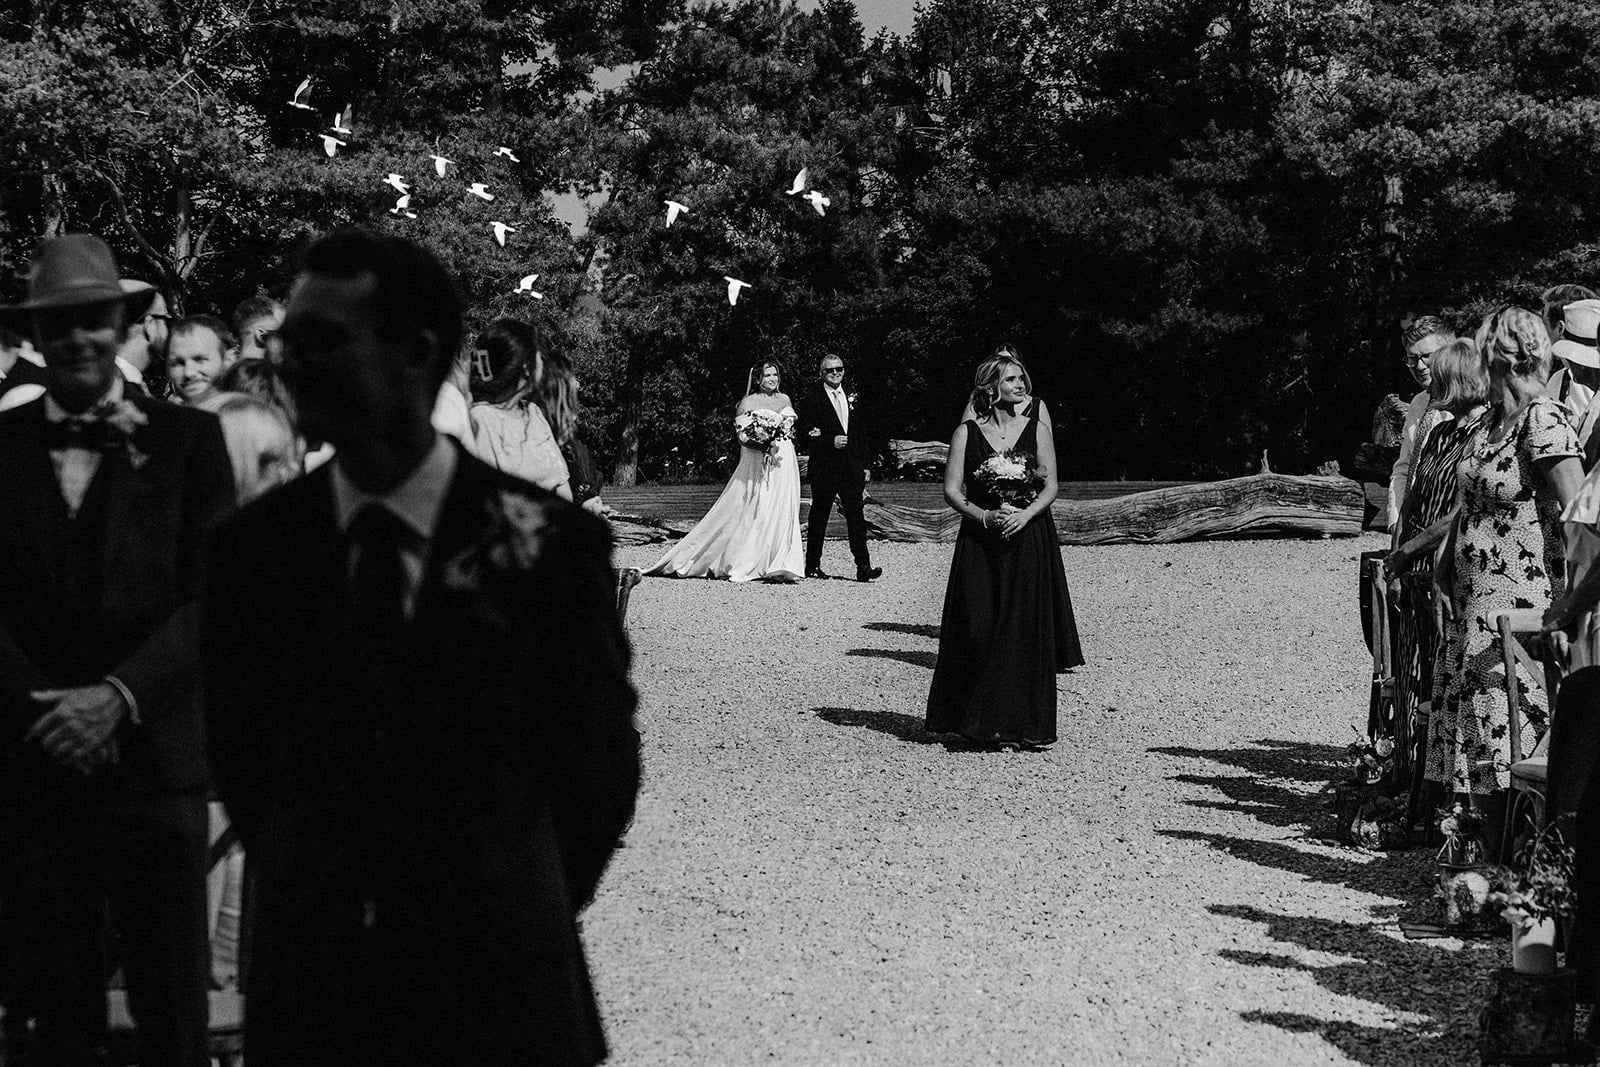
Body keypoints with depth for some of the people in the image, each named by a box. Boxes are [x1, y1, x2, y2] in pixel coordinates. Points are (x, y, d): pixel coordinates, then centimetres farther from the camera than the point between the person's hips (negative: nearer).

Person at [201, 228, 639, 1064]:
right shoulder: (252, 547, -3)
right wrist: (313, 896, 9)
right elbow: (239, 753, 8)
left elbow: (596, 760, -1)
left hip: (497, 988, -2)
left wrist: (527, 911, 7)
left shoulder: (544, 541, -10)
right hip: (307, 982, 2)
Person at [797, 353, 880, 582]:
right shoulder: (811, 400, -2)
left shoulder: (853, 398, 14)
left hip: (852, 468, 4)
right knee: (819, 518, 5)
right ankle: (812, 566, 13)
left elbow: (862, 434, 16)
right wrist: (831, 441, -21)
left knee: (856, 517, -3)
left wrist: (864, 465, 11)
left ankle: (863, 567, -7)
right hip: (823, 469, -4)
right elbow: (805, 435, -8)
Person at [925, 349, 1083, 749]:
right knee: (980, 631, -2)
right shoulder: (966, 433, 1)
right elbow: (952, 490, -2)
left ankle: (1024, 725, 4)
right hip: (980, 543, -1)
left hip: (1030, 539, 1)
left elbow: (1050, 486, 2)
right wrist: (984, 516, -16)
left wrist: (1024, 515, -15)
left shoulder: (1035, 430, 5)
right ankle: (979, 720, 9)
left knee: (1027, 633, -1)